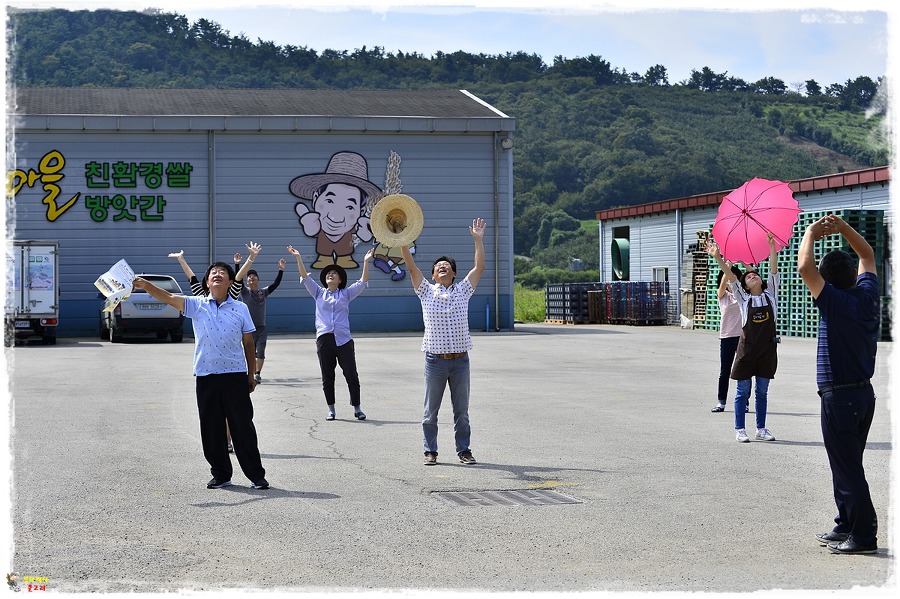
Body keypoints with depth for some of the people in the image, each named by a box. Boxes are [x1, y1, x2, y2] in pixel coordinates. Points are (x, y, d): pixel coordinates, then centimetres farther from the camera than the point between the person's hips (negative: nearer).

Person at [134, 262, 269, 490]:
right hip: (206, 375, 1)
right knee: (211, 428, 5)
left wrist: (251, 375, 11)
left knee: (243, 426, 2)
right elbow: (169, 298, -9)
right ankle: (221, 475, 18)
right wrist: (145, 285, -25)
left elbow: (248, 344, 10)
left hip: (235, 375, -1)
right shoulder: (197, 305, 4)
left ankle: (256, 475, 9)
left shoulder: (240, 309, 5)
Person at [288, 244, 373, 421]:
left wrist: (366, 261, -6)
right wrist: (298, 258, -2)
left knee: (351, 375, -2)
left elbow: (363, 282, 3)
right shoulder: (319, 293, 13)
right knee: (327, 377, 5)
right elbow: (305, 277, 7)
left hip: (343, 339, -1)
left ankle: (357, 408, 7)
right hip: (324, 339, 1)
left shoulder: (346, 294, 11)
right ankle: (331, 409, 14)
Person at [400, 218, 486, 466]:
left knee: (462, 411, 7)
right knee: (431, 411, 5)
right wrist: (403, 242, -13)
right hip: (435, 360, -1)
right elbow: (411, 267, -3)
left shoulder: (463, 291, 8)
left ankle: (464, 450, 16)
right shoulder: (426, 292, 6)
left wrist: (478, 240, -4)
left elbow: (479, 268, 1)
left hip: (460, 360, 1)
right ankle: (430, 451, 14)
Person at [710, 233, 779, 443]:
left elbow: (774, 269, -2)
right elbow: (730, 276, -7)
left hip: (767, 348, 2)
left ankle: (761, 429, 17)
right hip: (747, 347, -2)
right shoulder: (743, 298, 3)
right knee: (743, 390, 2)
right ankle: (739, 430, 7)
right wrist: (717, 258, -19)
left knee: (762, 391, 10)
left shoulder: (770, 294, 7)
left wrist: (772, 246, -11)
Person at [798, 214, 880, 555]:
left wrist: (811, 233, -8)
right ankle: (846, 526, 24)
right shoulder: (867, 296, 3)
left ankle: (864, 535, 1)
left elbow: (804, 267, -23)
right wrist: (843, 228, 13)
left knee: (847, 469, -3)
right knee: (847, 465, 17)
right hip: (864, 393, 8)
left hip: (839, 397, -8)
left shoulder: (836, 303, -17)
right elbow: (867, 256, 20)